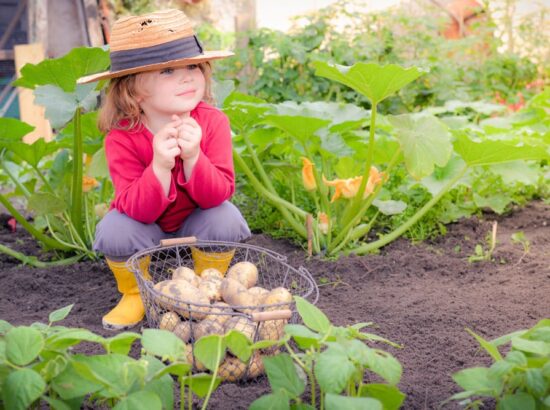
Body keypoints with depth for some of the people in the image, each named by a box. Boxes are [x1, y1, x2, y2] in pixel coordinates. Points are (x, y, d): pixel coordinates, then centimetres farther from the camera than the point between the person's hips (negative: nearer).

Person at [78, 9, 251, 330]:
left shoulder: (212, 122, -22)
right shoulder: (121, 137, -26)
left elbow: (218, 195, -25)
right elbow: (137, 210, -30)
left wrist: (193, 157, -44)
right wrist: (160, 166, -48)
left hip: (195, 225, 1)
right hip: (146, 228, -1)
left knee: (226, 218, -29)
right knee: (114, 230, -30)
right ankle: (135, 293, 2)